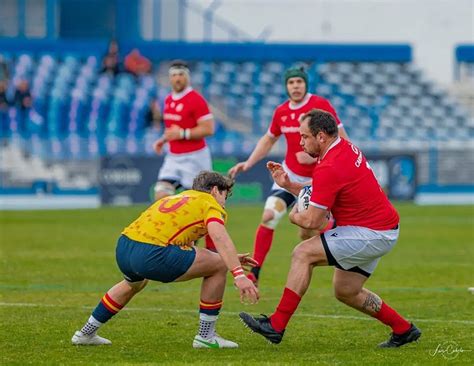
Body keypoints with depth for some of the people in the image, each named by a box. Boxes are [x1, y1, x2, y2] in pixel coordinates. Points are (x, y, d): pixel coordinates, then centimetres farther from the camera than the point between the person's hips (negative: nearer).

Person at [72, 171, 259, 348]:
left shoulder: (178, 198, 32)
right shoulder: (210, 203, 8)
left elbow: (185, 247, 38)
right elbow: (220, 237, -14)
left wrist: (231, 258, 36)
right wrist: (238, 274, -23)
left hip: (123, 247, 9)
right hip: (153, 254, -9)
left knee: (134, 283, 43)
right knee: (218, 266, 6)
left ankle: (86, 333, 50)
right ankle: (206, 336, 11)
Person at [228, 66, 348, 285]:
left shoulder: (321, 105, -15)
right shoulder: (281, 112, 0)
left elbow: (341, 140, -15)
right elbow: (268, 139, 19)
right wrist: (248, 163, 10)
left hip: (318, 178, -4)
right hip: (290, 175, 4)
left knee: (307, 234, -2)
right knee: (269, 216, -15)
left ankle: (335, 226, 33)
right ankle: (254, 273, -7)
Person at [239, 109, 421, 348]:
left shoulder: (329, 168, -22)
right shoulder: (345, 148, 8)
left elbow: (313, 222, -19)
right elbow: (322, 197, 18)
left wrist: (294, 217, 3)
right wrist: (288, 185, 9)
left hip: (371, 234, -10)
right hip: (381, 231, 10)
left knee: (303, 254, -12)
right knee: (345, 291, 19)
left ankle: (276, 325, -11)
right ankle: (403, 329, 27)